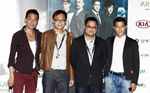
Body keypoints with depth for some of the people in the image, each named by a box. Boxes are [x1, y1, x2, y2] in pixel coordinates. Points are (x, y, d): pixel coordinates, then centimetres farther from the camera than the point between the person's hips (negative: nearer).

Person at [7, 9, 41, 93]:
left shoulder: (39, 35, 3)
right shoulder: (18, 35, -8)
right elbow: (12, 55, -7)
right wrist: (11, 76, -10)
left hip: (33, 74, 4)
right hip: (19, 73, -4)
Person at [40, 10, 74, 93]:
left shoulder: (69, 36, 10)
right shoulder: (47, 35, 6)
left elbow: (71, 58, 9)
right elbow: (42, 53, 5)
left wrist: (71, 76, 6)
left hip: (64, 73, 2)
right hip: (49, 72, -1)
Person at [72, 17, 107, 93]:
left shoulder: (101, 43, 7)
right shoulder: (76, 42, 2)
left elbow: (104, 59, 12)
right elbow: (73, 60, 4)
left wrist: (98, 71, 4)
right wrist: (79, 72, 3)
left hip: (97, 80, 1)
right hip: (81, 80, -1)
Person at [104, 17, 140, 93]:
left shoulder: (132, 43, 2)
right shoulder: (109, 41, 8)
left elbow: (136, 64, 1)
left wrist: (134, 81, -5)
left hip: (125, 78, -2)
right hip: (110, 77, 2)